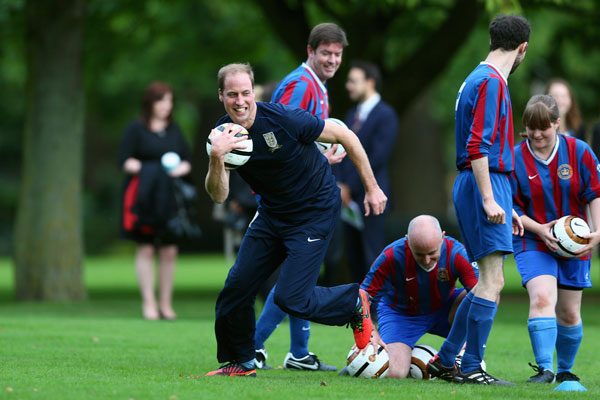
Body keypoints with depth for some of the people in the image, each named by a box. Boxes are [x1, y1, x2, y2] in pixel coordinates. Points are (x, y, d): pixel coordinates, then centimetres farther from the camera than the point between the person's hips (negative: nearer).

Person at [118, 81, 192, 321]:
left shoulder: (174, 130, 15)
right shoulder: (136, 129, 2)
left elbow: (187, 161, 17)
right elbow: (125, 161, -3)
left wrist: (179, 169, -5)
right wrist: (148, 169, -13)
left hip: (170, 199, 4)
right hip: (144, 197, -4)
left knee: (169, 251, -1)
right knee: (146, 249, -6)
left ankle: (165, 303, 6)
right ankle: (148, 303, -2)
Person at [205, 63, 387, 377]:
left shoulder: (283, 120, -25)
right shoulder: (223, 134, -10)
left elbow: (345, 137, -14)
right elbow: (219, 195, -18)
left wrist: (372, 188, -10)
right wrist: (216, 158, -37)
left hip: (315, 212, -6)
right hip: (271, 214, 6)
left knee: (290, 298, -14)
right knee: (237, 285, 1)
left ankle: (355, 304, 13)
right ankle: (239, 362, 20)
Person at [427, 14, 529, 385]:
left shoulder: (482, 79, 20)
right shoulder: (491, 82, -11)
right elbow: (477, 146, -20)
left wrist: (505, 203, 26)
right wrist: (489, 199, -23)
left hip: (487, 186, 10)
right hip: (486, 184, -10)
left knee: (489, 281, 13)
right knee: (492, 282, -10)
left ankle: (445, 361, 16)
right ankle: (471, 368, -9)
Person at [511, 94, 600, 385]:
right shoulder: (514, 159, -8)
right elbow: (510, 208, -3)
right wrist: (539, 229, -17)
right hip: (533, 242, -2)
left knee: (569, 314, 10)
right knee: (541, 299, -26)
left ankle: (565, 370, 31)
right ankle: (544, 368, -27)